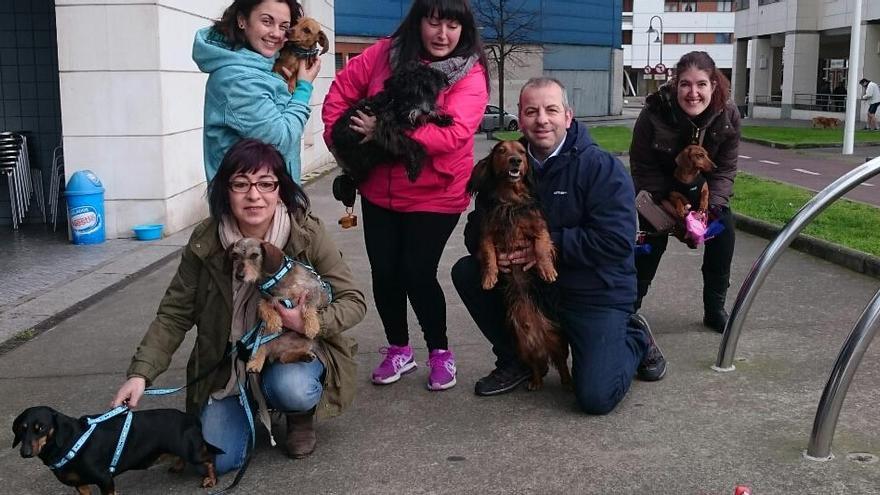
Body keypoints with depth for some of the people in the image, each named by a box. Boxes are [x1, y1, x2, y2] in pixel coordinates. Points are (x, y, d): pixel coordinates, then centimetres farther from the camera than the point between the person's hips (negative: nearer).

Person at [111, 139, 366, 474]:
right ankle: (251, 408, 22)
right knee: (217, 460, -12)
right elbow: (174, 314, -7)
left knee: (290, 388, -36)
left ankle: (301, 416, 4)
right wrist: (141, 373, -19)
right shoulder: (205, 242, -14)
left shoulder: (307, 234, -18)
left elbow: (353, 301, -12)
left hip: (295, 347, -2)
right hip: (228, 364, 2)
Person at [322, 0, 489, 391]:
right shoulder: (386, 53, -3)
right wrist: (339, 139, 1)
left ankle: (440, 352, 19)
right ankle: (398, 349, 29)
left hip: (434, 195, -4)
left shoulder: (471, 75, -13)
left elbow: (453, 134, -26)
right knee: (384, 273, 7)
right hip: (379, 191, 4)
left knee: (417, 274, -6)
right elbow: (341, 91, 7)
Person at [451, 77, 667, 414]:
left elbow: (617, 241, -25)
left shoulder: (601, 167, -15)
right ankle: (514, 360, 7)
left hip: (595, 291, -5)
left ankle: (634, 337, 20)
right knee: (465, 272, -12)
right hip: (529, 282, 5)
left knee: (596, 397, -15)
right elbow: (476, 230, 3)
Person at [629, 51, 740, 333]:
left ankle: (715, 309, 5)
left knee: (724, 228, -10)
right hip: (660, 188, -2)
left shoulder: (728, 116, -24)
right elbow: (643, 169, -21)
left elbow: (725, 169, -13)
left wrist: (712, 207, -28)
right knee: (651, 238, -10)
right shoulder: (654, 113, -32)